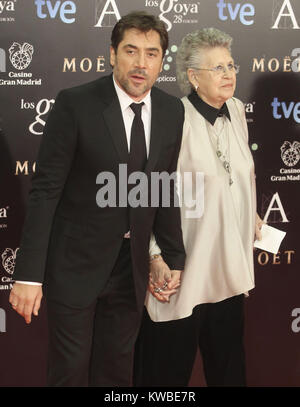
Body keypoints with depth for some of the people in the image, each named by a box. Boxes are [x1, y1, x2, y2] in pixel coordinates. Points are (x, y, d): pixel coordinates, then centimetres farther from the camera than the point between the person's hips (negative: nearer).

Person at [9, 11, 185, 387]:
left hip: (131, 266, 4)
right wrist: (28, 274, -18)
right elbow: (45, 191, -15)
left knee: (117, 369, 17)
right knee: (70, 370, 9)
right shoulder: (75, 105, -14)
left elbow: (165, 190, 8)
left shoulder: (172, 111, 0)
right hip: (76, 262, -4)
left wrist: (175, 258, 9)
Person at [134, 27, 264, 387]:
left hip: (231, 265, 7)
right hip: (182, 267, -6)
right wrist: (156, 257, -19)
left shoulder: (236, 111, 4)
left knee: (228, 364, 19)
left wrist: (252, 215, 22)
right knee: (170, 369, 8)